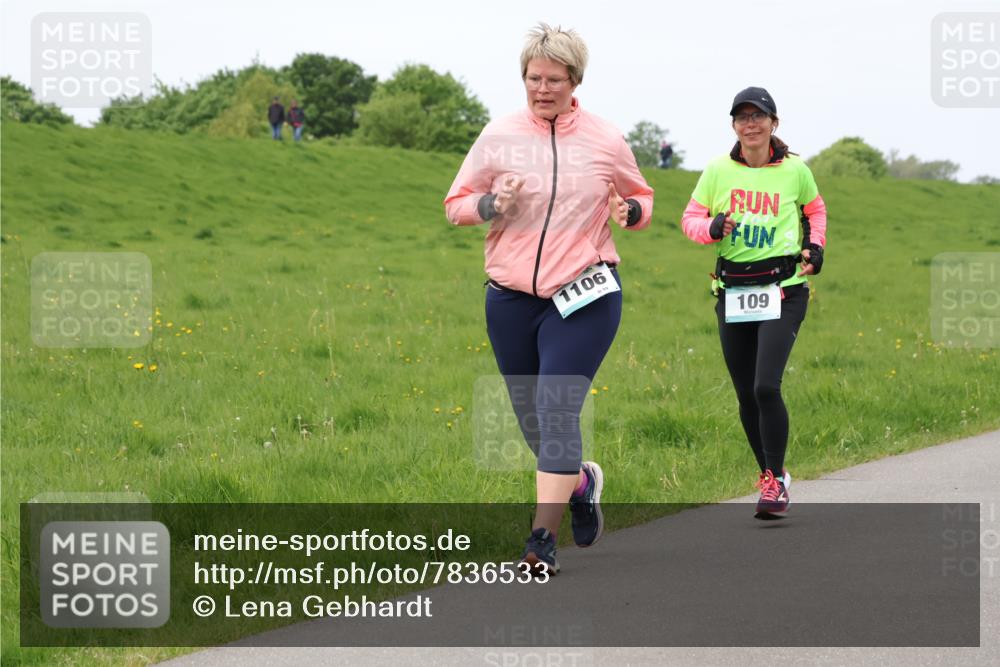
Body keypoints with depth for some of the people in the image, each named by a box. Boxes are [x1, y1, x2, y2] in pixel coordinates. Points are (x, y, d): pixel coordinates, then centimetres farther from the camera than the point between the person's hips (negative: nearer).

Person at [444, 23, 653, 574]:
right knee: (531, 418, 10)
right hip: (511, 299, 3)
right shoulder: (498, 138, 2)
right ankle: (581, 482, 42)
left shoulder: (606, 142, 1)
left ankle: (542, 538, -15)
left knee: (557, 410, -16)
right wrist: (491, 205, -14)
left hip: (584, 297, -3)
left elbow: (640, 197, 17)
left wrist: (630, 211, -7)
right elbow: (455, 203, 8)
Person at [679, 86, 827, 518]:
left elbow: (815, 209, 21)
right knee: (746, 395, 7)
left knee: (766, 387, -17)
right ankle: (770, 475, 26)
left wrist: (816, 245, 5)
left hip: (783, 290, -3)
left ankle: (776, 482, -4)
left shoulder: (794, 170, 2)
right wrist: (712, 228, -12)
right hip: (732, 292, 3)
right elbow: (691, 218, 9)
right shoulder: (718, 170, 2)